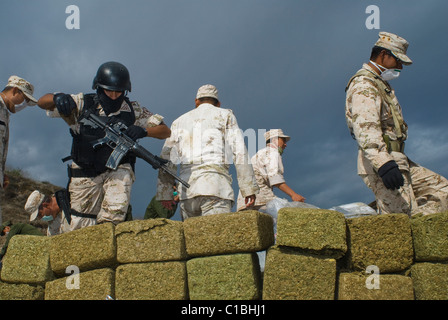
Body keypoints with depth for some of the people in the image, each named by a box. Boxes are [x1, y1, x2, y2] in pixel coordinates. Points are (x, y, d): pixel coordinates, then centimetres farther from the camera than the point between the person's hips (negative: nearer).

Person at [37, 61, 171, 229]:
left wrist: (143, 131, -19)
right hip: (85, 176, 1)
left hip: (118, 171, -1)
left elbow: (165, 131, 3)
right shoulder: (83, 104, 0)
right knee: (79, 228, 1)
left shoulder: (133, 110, 2)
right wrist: (57, 98, -26)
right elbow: (42, 102, -1)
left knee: (115, 211, -30)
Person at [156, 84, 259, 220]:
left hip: (186, 189, 4)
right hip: (215, 185, -4)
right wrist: (249, 188, 2)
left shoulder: (179, 121, 26)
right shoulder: (225, 115, 16)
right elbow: (240, 152, 4)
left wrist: (165, 194, 18)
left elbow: (166, 158, 19)